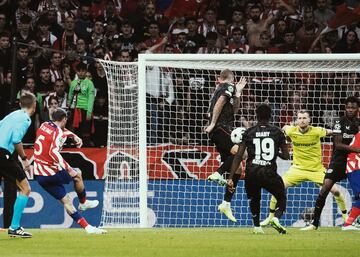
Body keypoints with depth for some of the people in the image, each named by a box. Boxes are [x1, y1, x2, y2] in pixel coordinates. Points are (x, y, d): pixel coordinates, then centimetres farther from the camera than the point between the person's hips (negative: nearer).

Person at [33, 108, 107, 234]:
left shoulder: (44, 125, 9)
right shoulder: (59, 134, -15)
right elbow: (53, 152, -32)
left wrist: (74, 136, 23)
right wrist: (68, 169, -33)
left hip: (38, 174, 7)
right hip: (50, 173, -7)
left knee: (66, 200, 8)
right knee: (77, 175, 20)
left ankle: (87, 227, 8)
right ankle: (83, 203, 38)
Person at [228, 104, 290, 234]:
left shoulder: (249, 133, 6)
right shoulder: (277, 132, 6)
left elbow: (238, 157, 1)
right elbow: (286, 156, 11)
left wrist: (231, 178, 2)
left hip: (251, 173, 2)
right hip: (269, 173, -1)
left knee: (254, 199, 30)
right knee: (282, 198, 19)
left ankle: (257, 226, 19)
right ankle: (276, 217, -10)